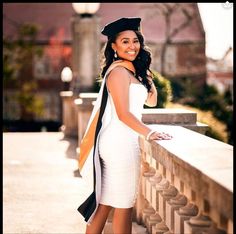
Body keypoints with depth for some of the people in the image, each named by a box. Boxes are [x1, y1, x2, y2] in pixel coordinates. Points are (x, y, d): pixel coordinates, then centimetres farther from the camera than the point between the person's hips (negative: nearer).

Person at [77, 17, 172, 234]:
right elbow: (123, 114, -18)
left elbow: (151, 101, 19)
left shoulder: (132, 70, 17)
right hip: (121, 144, -9)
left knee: (104, 203, 13)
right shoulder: (119, 71, -12)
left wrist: (145, 72, 10)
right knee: (123, 206, -1)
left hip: (114, 143, 9)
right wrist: (149, 133, -22)